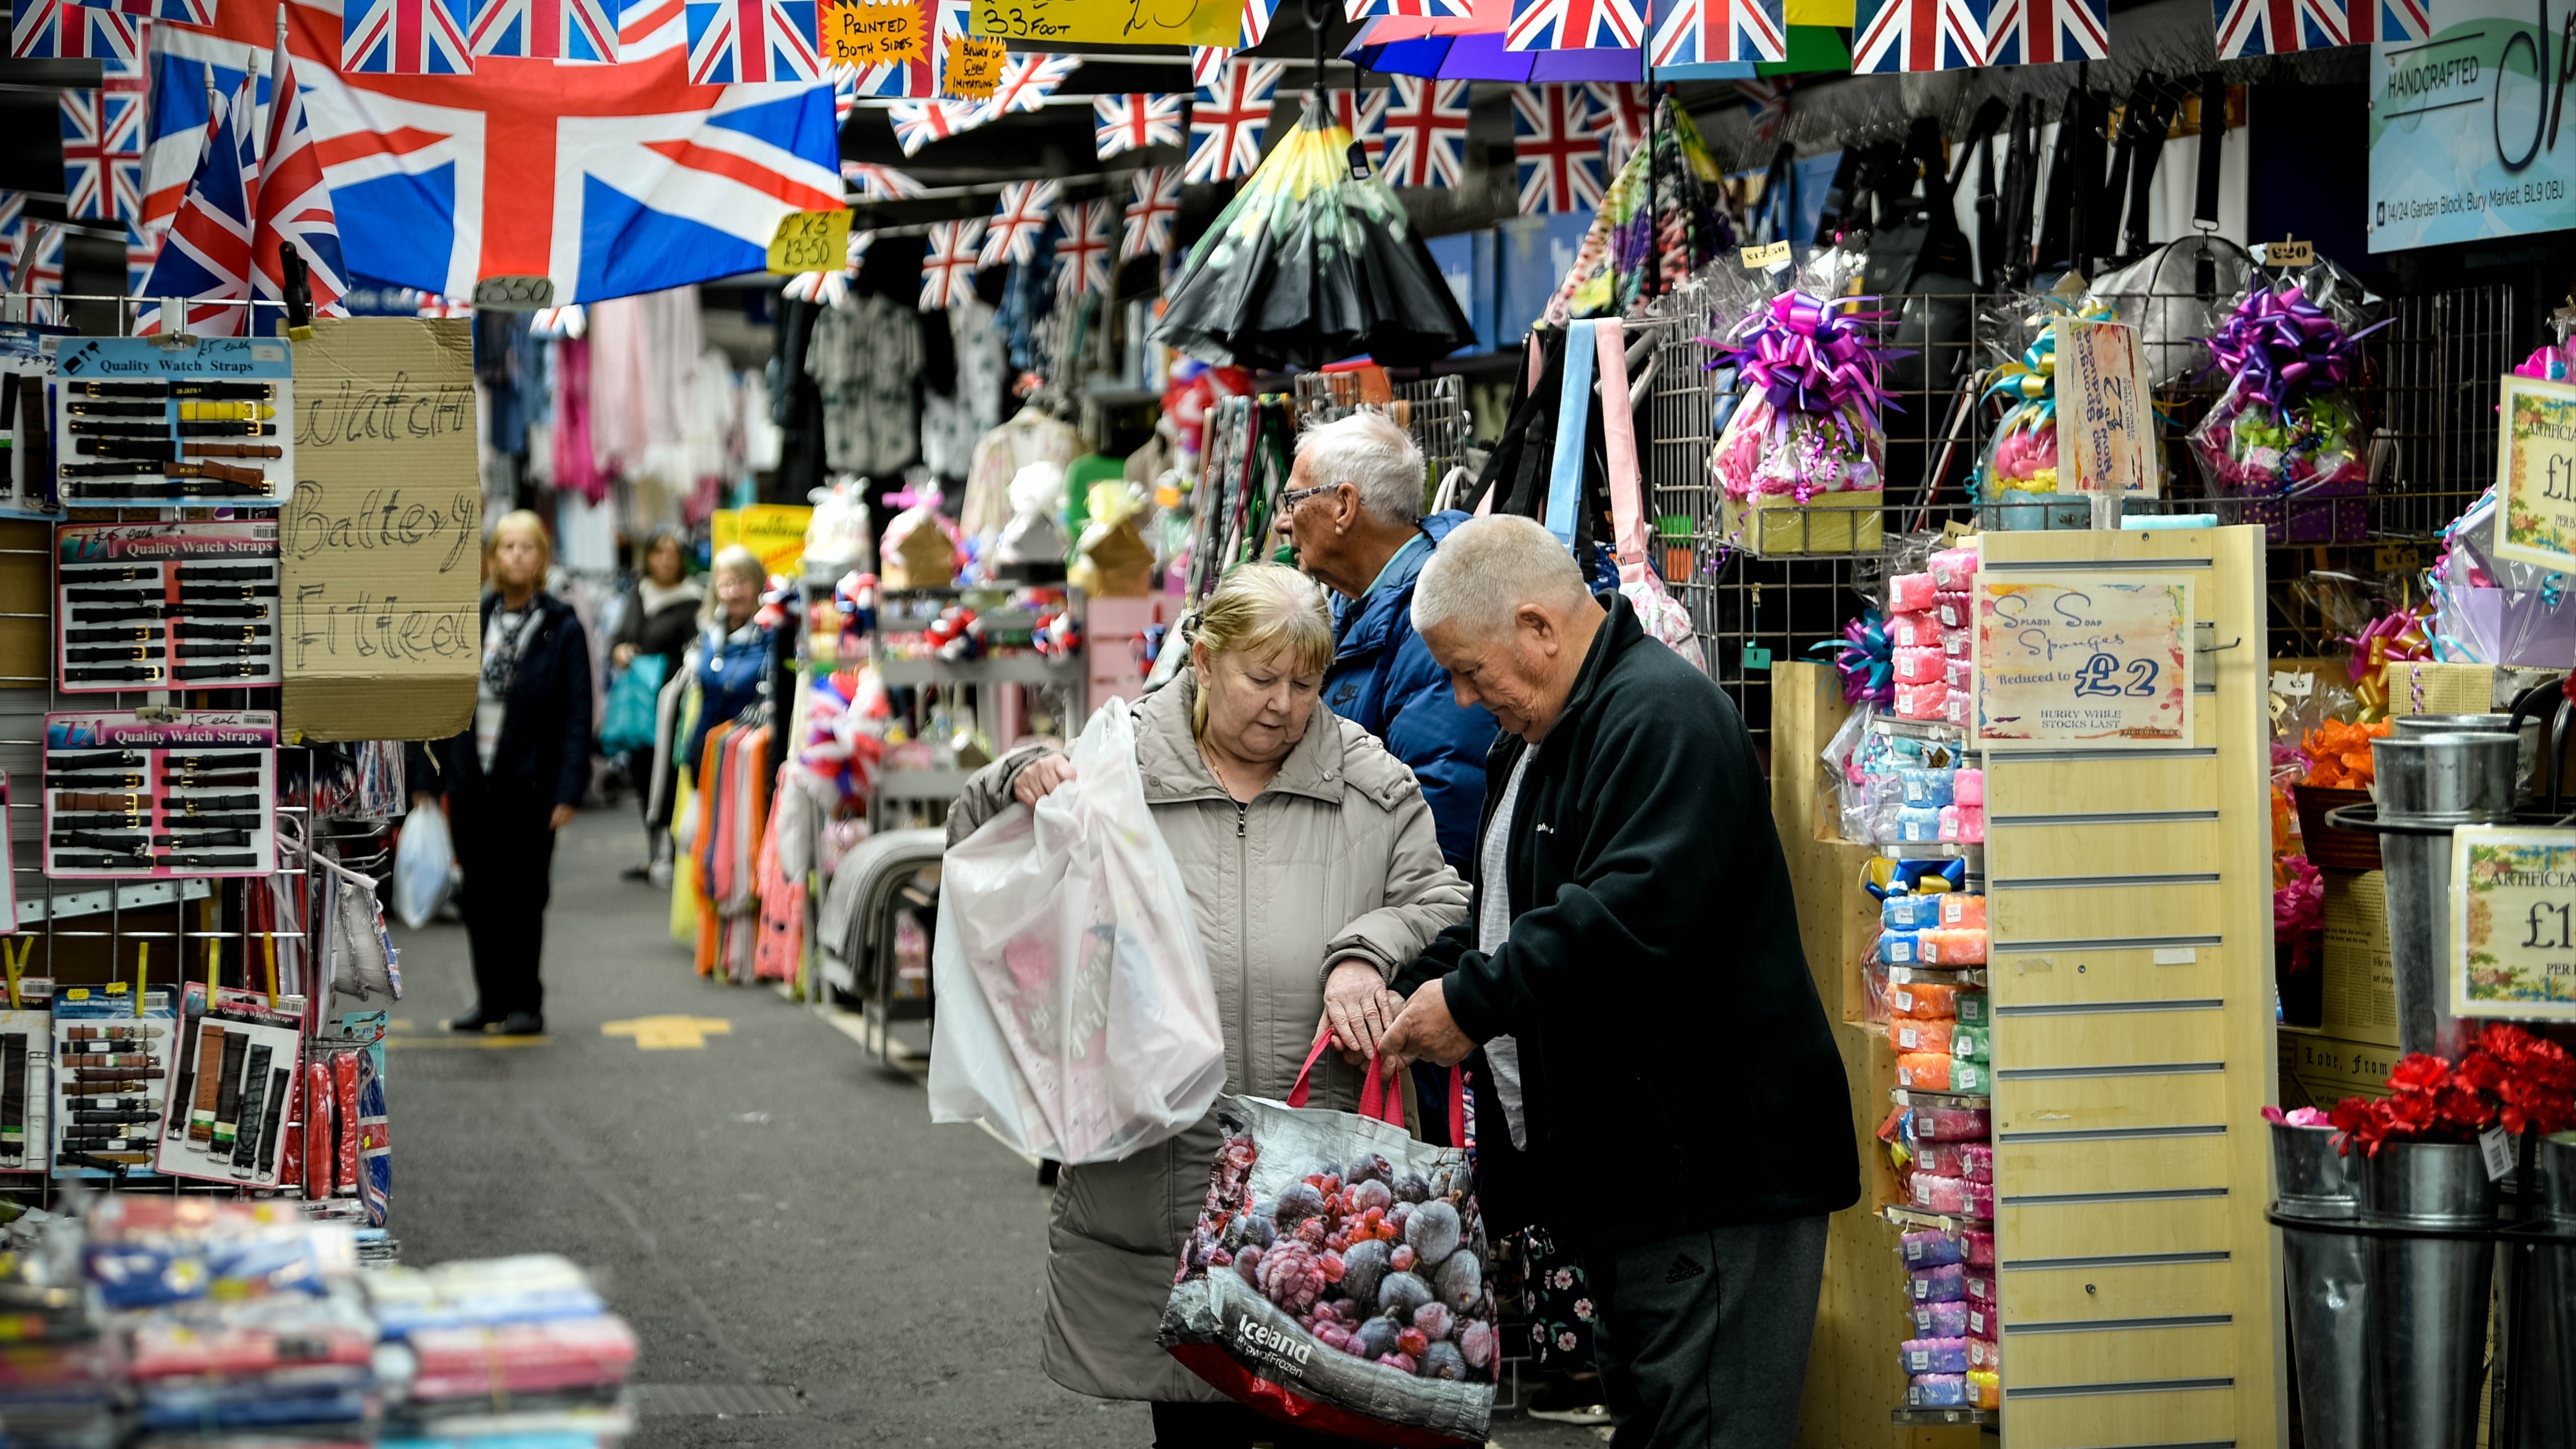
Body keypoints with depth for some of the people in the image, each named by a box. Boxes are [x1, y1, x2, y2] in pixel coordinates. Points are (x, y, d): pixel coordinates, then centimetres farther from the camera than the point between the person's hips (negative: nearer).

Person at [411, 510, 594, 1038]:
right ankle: (491, 998, 20)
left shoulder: (562, 628, -3)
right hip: (471, 780, 4)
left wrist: (569, 791, -13)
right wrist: (428, 776, 6)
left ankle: (525, 1003, 10)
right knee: (480, 896, 9)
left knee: (523, 896, 1)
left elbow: (577, 714, -6)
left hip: (529, 784, -4)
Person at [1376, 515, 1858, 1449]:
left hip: (1709, 1174, -11)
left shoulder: (1665, 715, -15)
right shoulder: (1538, 739, 20)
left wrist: (1473, 1001, -19)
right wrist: (1413, 994, 10)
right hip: (1623, 1177, 11)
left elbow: (1635, 914, -27)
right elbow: (1502, 915, 28)